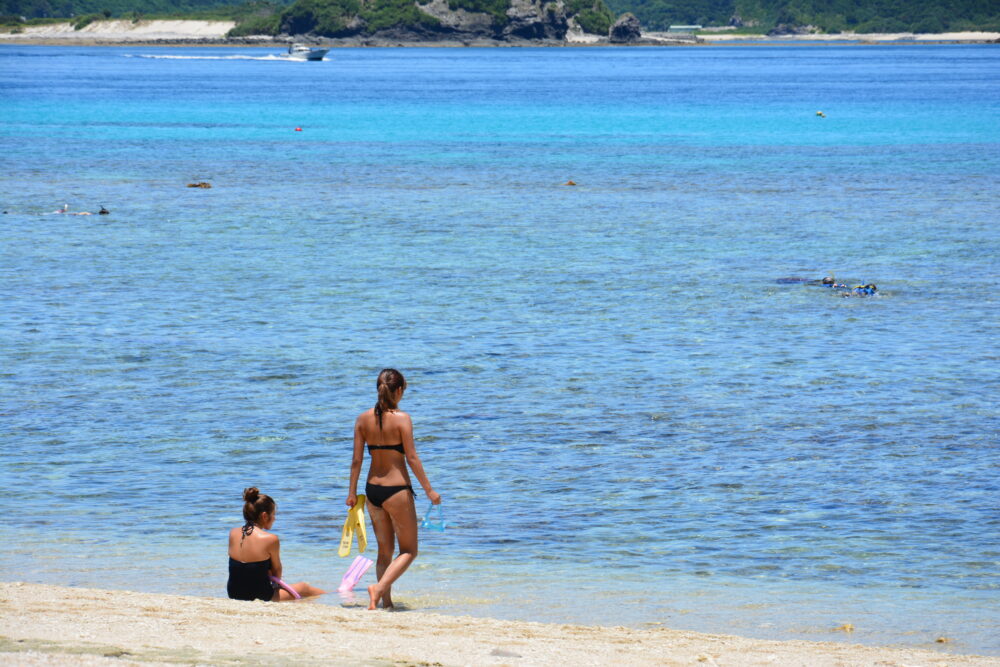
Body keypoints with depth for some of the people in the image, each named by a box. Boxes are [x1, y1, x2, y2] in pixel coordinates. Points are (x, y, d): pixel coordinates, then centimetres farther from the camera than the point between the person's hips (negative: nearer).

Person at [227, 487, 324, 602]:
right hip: (260, 596, -7)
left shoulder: (233, 534, -3)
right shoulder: (270, 539, -19)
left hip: (234, 594, 7)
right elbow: (277, 573, -3)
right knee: (304, 588, 19)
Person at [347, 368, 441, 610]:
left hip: (372, 489, 5)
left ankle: (386, 601, 15)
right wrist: (428, 490, -5)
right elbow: (411, 458, -12)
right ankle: (380, 587, -15)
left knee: (384, 551, 17)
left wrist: (352, 492, 12)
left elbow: (356, 459, 4)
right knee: (408, 551, 6)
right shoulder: (401, 418, -12)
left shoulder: (363, 419, 2)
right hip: (397, 489, -5)